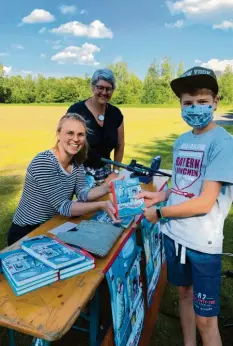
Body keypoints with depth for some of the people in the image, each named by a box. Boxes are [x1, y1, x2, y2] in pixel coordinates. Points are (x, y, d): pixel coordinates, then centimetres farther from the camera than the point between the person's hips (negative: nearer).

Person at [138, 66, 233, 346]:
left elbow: (204, 202, -21)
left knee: (205, 319, 7)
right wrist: (161, 195, 0)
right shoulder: (181, 142, 5)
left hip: (202, 241, -6)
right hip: (174, 234, 7)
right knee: (184, 293, 24)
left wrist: (159, 213, -12)